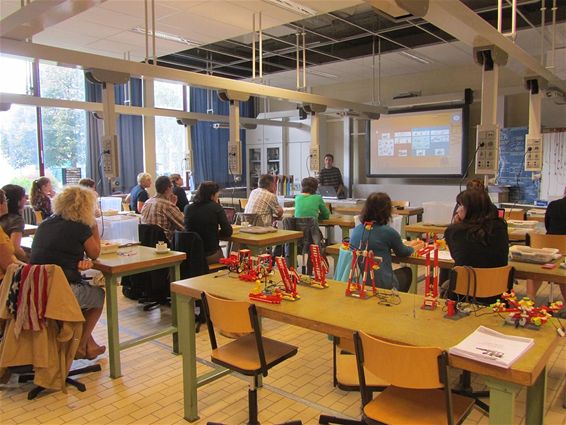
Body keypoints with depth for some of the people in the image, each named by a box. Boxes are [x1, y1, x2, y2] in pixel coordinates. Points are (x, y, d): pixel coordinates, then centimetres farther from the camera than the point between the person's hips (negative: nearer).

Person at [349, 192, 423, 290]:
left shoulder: (356, 229, 4)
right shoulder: (387, 231, -13)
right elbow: (402, 252, 7)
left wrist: (408, 245, 33)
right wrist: (413, 248, 32)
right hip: (381, 284, -6)